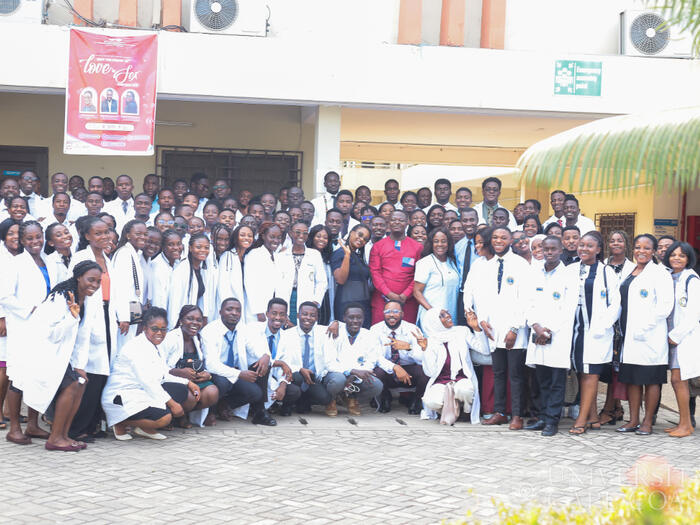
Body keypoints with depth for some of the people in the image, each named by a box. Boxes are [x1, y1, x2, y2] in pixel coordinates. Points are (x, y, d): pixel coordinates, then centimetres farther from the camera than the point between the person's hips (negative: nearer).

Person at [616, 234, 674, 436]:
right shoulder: (629, 273, 15)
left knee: (651, 379, 0)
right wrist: (623, 328, 9)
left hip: (650, 336, -7)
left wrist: (644, 327, -17)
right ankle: (633, 420, 16)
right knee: (632, 379, 9)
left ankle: (647, 422, 7)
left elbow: (665, 306, -14)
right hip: (629, 335, 7)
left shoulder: (660, 273, -6)